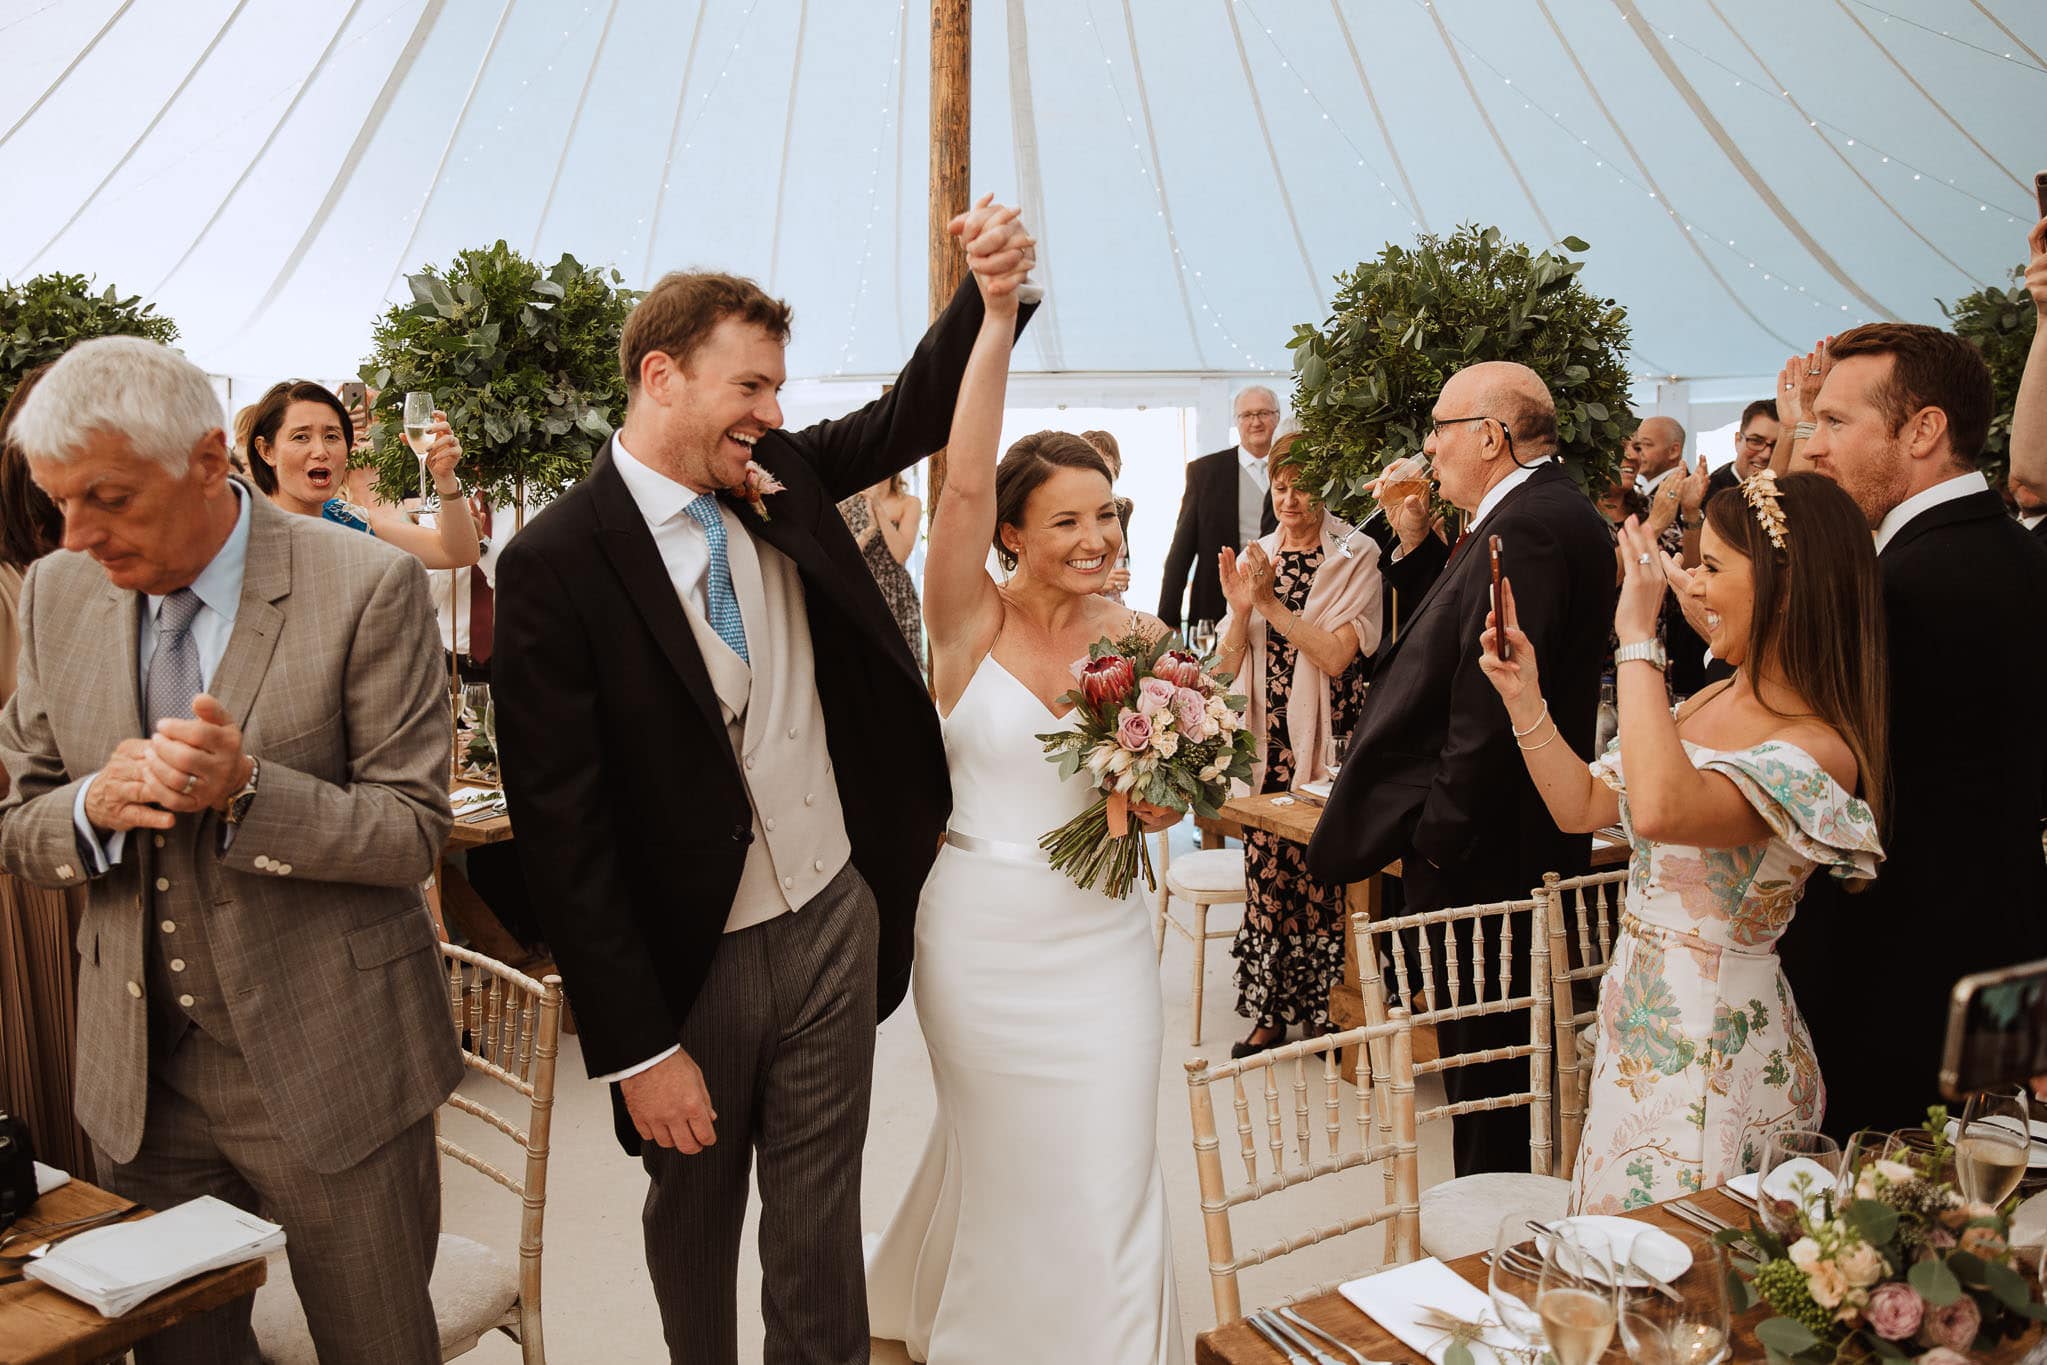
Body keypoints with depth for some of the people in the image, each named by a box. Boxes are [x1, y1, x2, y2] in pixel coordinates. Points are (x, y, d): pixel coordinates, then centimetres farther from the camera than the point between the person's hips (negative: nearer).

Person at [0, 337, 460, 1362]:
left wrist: (246, 790, -28)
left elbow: (413, 831, -12)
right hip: (138, 1080, 4)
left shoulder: (367, 587, -14)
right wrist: (96, 806, -15)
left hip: (329, 1069, -4)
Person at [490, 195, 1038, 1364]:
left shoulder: (782, 479, 0)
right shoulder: (555, 563, -17)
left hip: (839, 919, 4)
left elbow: (909, 417, 14)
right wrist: (637, 1047, -15)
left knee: (821, 1214, 18)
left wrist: (991, 291, -5)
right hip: (692, 960, -3)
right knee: (696, 1213, 22)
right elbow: (561, 829, -17)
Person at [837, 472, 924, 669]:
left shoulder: (909, 503, 1)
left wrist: (879, 509, -15)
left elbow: (900, 554, -11)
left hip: (896, 599, 0)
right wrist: (869, 529, -17)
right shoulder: (848, 502, 3)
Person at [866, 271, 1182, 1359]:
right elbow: (962, 483, -26)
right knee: (1002, 1157, 17)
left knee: (1109, 1176, 8)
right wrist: (996, 316, -31)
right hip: (980, 934, -2)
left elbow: (1162, 807, 6)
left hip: (1100, 936, 2)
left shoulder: (1139, 638, -1)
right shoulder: (970, 624, -9)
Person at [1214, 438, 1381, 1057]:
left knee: (1324, 873, -1)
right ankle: (1270, 1012, 16)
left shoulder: (1355, 557, -3)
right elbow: (1228, 667, 5)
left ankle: (1327, 1010, 15)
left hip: (1327, 742, -3)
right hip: (1264, 743, 4)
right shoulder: (1254, 559, 9)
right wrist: (1241, 611, -13)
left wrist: (1272, 603, -15)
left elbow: (1336, 656, -14)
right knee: (1265, 869, 4)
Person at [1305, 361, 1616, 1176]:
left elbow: (1490, 704, -26)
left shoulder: (1527, 529, -20)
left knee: (1486, 1065, 3)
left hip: (1481, 860, -11)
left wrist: (1433, 836, -19)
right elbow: (1453, 645, 16)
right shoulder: (1542, 514, 13)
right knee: (1488, 1054, 20)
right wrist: (1418, 545, 8)